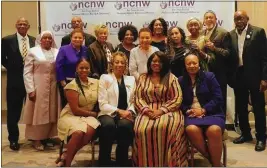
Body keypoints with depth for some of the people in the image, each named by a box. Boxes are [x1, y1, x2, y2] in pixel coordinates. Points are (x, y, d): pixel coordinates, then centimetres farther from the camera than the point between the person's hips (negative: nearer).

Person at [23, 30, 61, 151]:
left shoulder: (57, 52, 7)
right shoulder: (33, 51, -2)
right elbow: (27, 72, -6)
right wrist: (30, 89, -13)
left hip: (53, 87, 4)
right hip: (38, 87, -3)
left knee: (51, 113, 8)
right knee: (38, 113, 2)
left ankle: (47, 137, 22)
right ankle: (36, 139, 13)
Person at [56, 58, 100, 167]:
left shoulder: (95, 82, 3)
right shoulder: (72, 86, -12)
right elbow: (75, 110, -14)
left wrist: (94, 114, -4)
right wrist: (94, 114, -8)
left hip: (88, 116, 4)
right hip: (71, 116, -4)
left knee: (91, 130, -30)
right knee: (79, 132, -35)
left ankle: (66, 155, -12)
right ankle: (67, 163, -13)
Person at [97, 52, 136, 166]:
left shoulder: (131, 79, 19)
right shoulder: (105, 78, 8)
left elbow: (133, 101, 13)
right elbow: (102, 104, -2)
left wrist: (130, 111, -8)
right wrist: (119, 111, -13)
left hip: (126, 114, 2)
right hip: (109, 113, -2)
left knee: (125, 125, -34)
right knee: (108, 125, -37)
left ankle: (122, 162, -18)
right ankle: (104, 162, -21)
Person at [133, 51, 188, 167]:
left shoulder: (171, 78, 10)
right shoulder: (143, 78, 17)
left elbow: (177, 99, 0)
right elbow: (138, 98, 9)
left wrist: (161, 110, -13)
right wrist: (146, 110, -12)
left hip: (167, 111, -1)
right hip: (148, 112, 2)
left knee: (166, 127, -36)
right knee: (142, 129, -32)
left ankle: (167, 163, -23)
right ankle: (147, 164, -18)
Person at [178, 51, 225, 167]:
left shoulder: (209, 76, 7)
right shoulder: (181, 81, 13)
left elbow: (218, 98, -1)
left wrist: (203, 110, -11)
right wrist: (187, 111, -11)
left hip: (211, 113, -1)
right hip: (191, 114, 1)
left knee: (214, 130, -35)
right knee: (191, 130, -35)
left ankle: (216, 163, -13)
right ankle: (210, 160, -13)